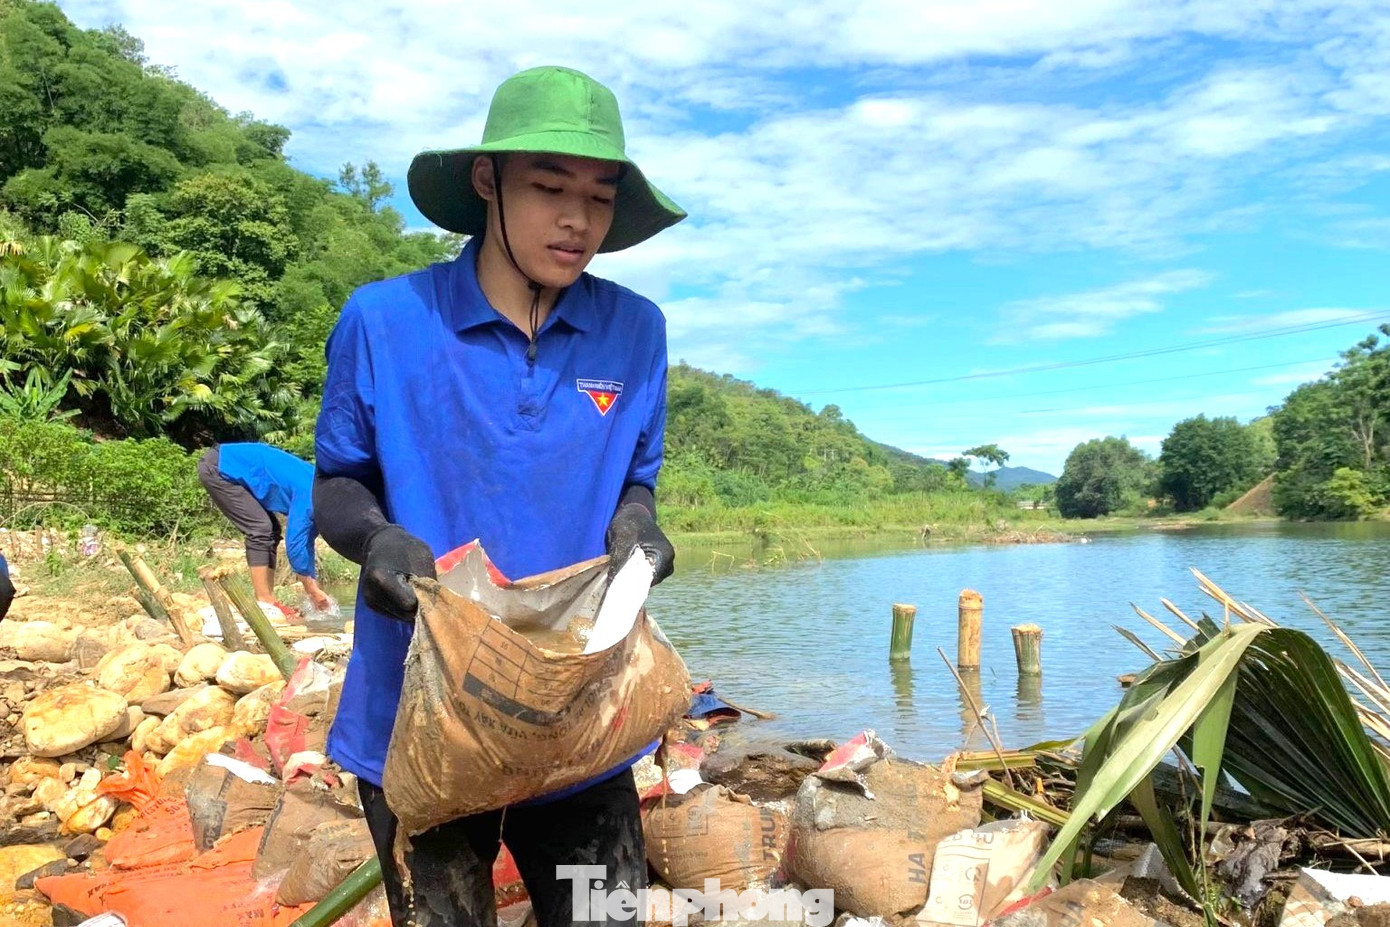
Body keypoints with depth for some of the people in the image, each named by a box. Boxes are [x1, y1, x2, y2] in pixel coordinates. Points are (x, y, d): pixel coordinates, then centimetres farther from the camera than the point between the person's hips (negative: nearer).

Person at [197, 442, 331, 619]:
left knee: (270, 530, 6)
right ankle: (264, 602, -12)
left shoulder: (315, 490, 5)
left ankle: (268, 600, 6)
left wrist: (313, 584, 12)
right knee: (260, 529, -16)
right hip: (218, 468, -10)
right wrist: (313, 591, -13)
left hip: (226, 466, 10)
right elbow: (295, 543, -22)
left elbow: (305, 539, 13)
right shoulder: (308, 493, -23)